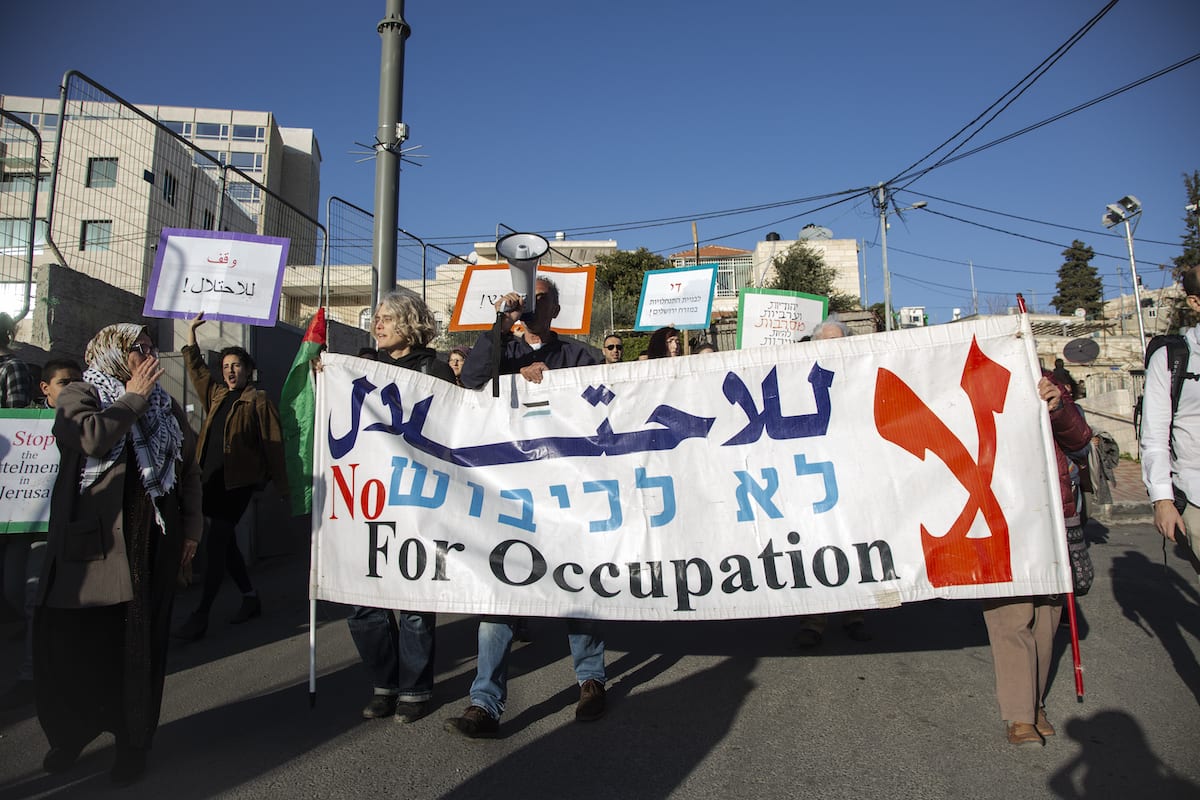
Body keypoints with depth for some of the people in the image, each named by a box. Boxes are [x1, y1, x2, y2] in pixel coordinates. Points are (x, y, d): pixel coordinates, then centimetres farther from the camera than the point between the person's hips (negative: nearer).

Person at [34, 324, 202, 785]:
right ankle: (69, 734, 23)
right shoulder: (79, 395, 4)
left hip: (153, 541, 3)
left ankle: (133, 744, 18)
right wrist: (133, 398, -8)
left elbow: (189, 468, 16)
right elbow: (91, 437, -19)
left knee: (142, 642, 5)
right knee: (72, 637, 1)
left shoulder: (166, 406, 15)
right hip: (91, 540, -2)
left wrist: (192, 527, 10)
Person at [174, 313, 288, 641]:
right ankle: (250, 598, 24)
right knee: (224, 541, 11)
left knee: (216, 543, -10)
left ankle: (201, 614, -6)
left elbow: (273, 444, -6)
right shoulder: (217, 395, 16)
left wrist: (281, 484, -9)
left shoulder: (259, 401, -3)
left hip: (238, 481, -7)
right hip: (213, 478, 8)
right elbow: (196, 368, 30)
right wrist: (192, 331, 29)